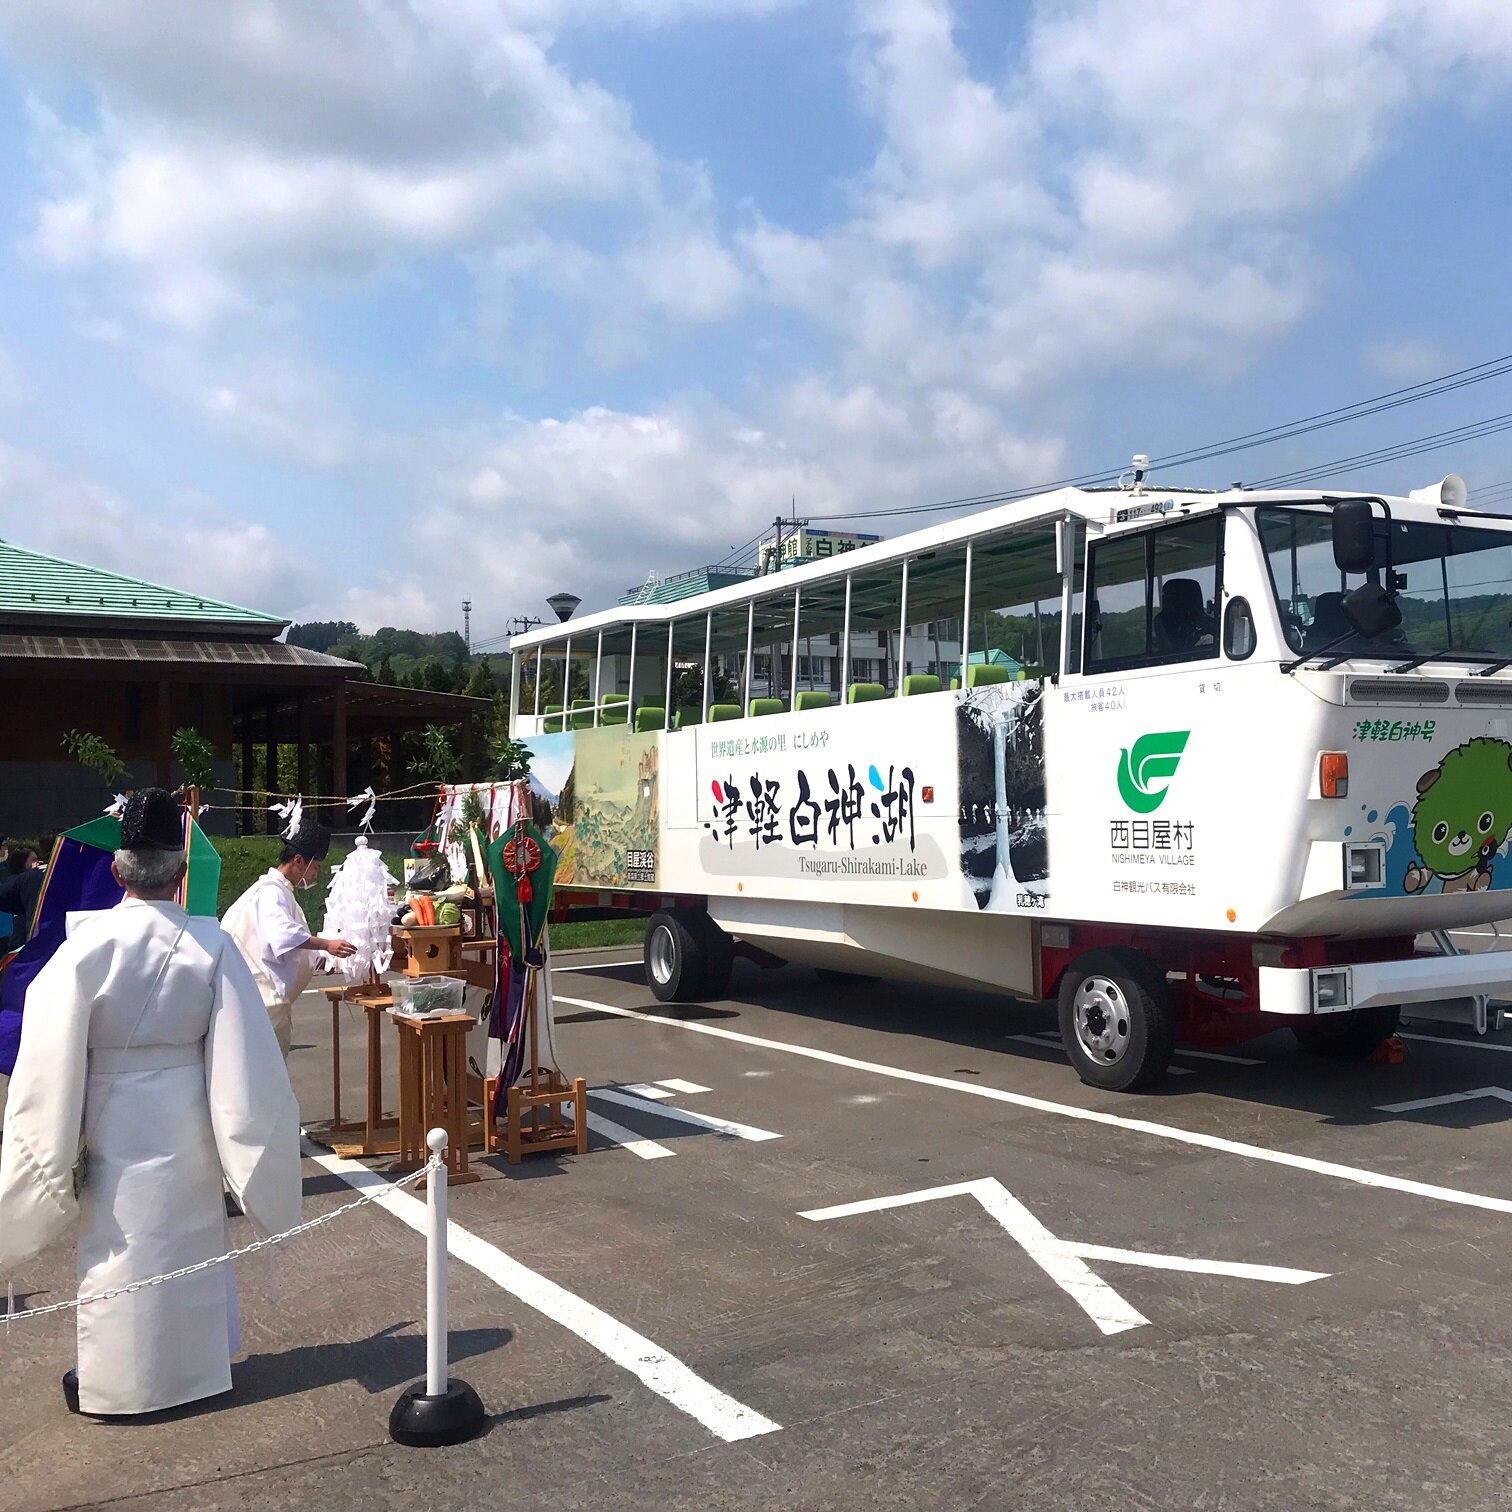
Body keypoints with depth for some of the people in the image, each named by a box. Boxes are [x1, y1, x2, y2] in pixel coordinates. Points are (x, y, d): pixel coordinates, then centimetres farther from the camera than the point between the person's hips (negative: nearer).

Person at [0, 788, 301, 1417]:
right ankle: (196, 1356, 34)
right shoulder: (211, 945, -12)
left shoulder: (88, 944, -17)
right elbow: (243, 1057, -9)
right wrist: (250, 1147, 2)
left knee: (123, 1247, 12)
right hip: (188, 1122, 2)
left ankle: (118, 1378, 25)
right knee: (191, 1237, 19)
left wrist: (53, 1149, -1)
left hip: (117, 1127, -2)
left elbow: (53, 1059, -13)